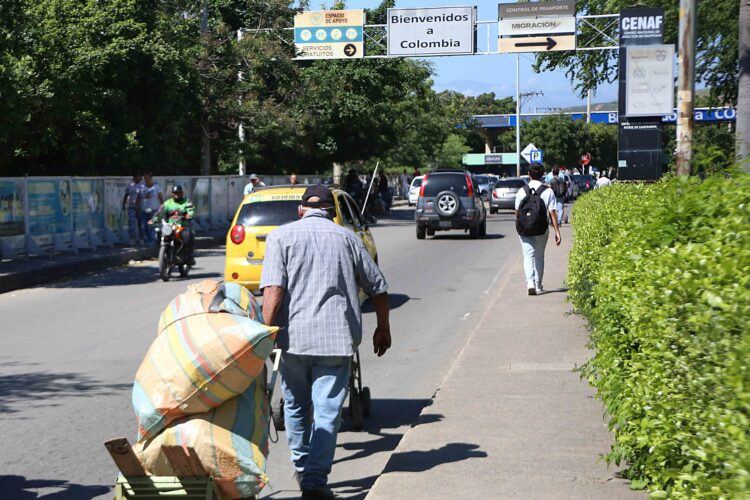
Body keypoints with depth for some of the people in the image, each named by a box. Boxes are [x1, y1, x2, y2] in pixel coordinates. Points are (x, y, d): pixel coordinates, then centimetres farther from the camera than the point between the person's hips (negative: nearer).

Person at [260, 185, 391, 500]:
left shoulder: (282, 236, 5)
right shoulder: (347, 238, 11)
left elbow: (273, 289, -10)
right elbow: (378, 287, 15)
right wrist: (383, 328, 29)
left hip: (293, 335, 0)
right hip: (337, 338, 0)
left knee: (296, 406, 19)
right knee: (327, 412, 0)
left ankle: (301, 467, 35)